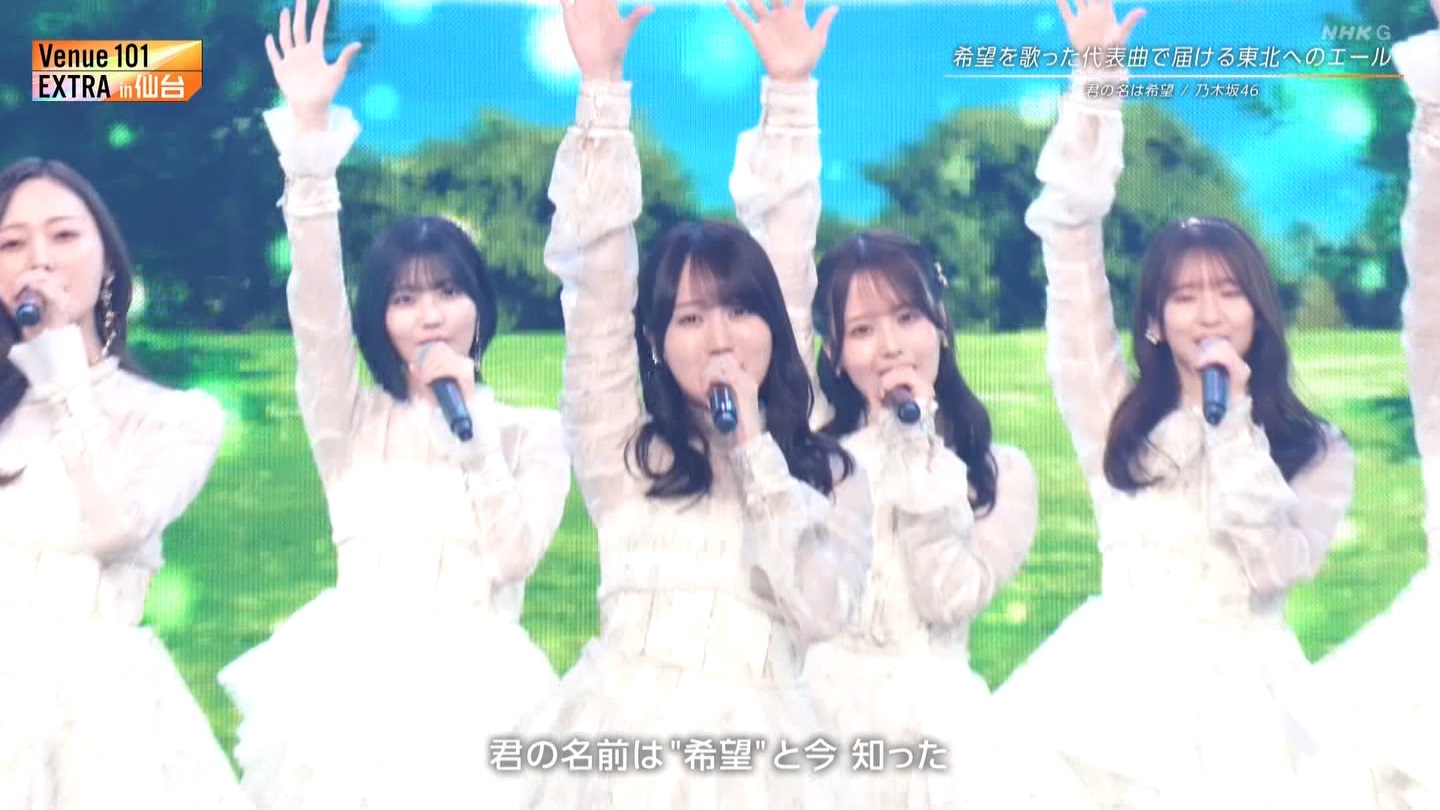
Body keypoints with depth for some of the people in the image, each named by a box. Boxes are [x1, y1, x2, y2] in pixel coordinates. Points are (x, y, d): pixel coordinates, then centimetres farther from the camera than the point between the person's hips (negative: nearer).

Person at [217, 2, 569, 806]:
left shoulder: (534, 432, 5)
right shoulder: (353, 423, 6)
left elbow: (513, 555, -7)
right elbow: (317, 309, -8)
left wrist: (472, 422, -10)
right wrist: (309, 135, -17)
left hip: (470, 691, -1)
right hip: (355, 687, 1)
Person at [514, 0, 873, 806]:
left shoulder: (830, 473, 6)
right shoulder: (624, 451, 5)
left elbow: (822, 608, -9)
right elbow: (595, 281, -3)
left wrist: (754, 448, -8)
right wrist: (602, 87, -8)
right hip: (626, 739, 0)